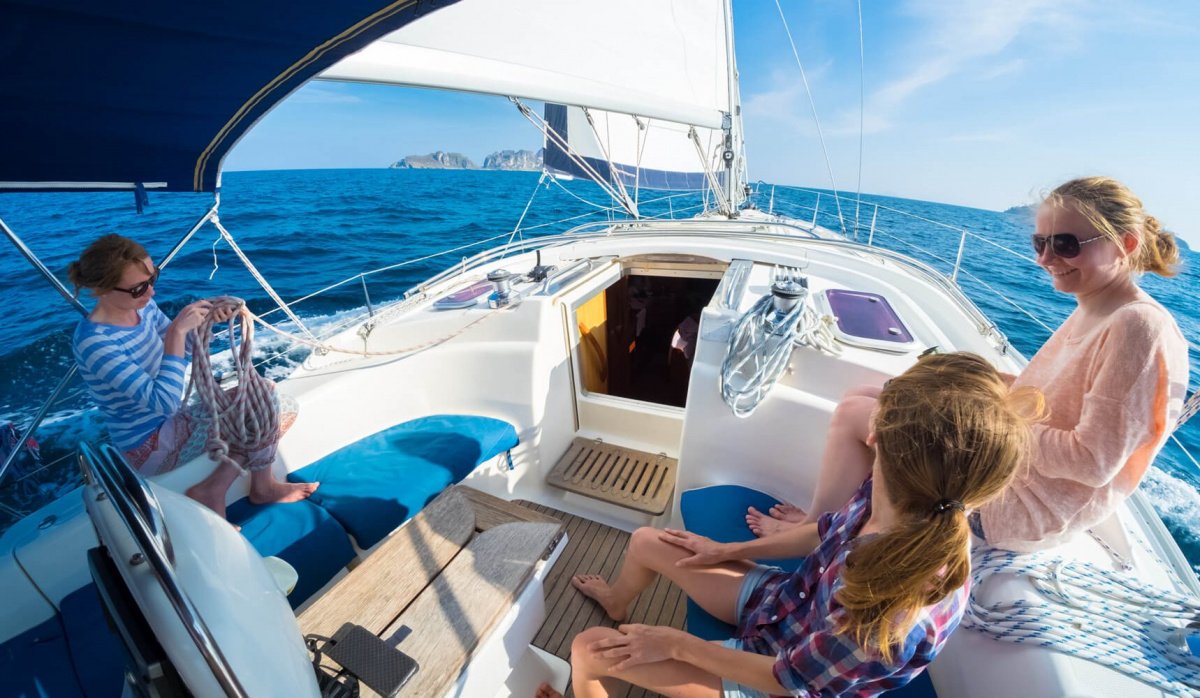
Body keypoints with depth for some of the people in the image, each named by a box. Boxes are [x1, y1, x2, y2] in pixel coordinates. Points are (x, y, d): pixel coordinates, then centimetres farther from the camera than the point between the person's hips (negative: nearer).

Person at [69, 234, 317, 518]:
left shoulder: (141, 306, -5)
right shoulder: (94, 343, -27)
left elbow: (185, 349, 9)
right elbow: (164, 402, -33)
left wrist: (208, 320, -12)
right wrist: (177, 330, -34)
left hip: (170, 421, 8)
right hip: (150, 448, -8)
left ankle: (263, 486, 5)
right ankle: (213, 491, 4)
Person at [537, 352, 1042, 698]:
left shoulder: (891, 615, -44)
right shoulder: (895, 496, -24)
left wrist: (674, 644, -13)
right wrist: (730, 550, 7)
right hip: (782, 598, 6)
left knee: (588, 651, -4)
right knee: (645, 542, 14)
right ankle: (617, 607, 50)